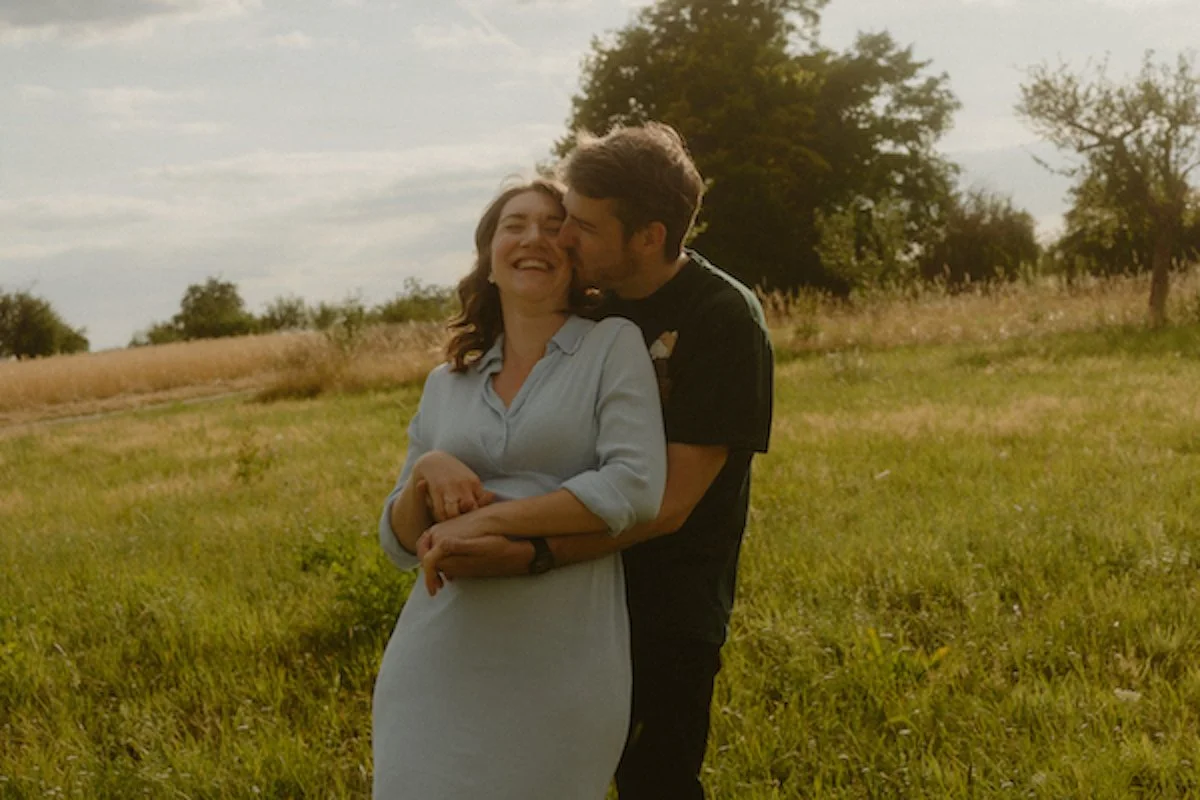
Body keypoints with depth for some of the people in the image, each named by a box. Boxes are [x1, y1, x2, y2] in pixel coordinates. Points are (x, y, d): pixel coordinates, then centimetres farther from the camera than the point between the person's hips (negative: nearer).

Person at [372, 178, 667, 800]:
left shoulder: (613, 345, 1)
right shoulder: (446, 386, 13)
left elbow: (635, 488, -13)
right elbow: (400, 542, 14)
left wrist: (485, 519, -14)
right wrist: (427, 470, -8)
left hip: (561, 662, -3)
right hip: (441, 658, 4)